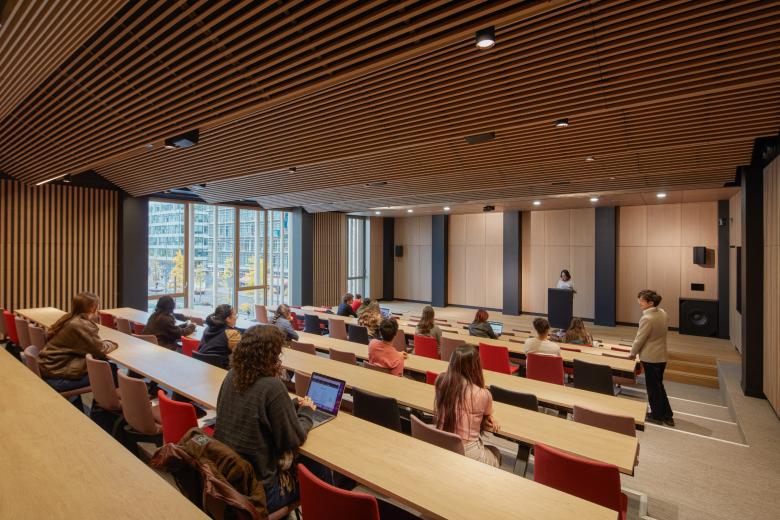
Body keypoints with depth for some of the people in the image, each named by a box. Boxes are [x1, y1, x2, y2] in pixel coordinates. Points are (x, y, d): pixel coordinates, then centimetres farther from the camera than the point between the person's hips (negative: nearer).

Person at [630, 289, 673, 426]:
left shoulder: (647, 318, -24)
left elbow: (640, 339, -18)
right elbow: (662, 332, 11)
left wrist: (633, 353, -1)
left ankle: (657, 416, 23)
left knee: (653, 387, 8)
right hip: (662, 356, 8)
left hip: (650, 357, -8)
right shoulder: (663, 313, 1)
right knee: (659, 385, 21)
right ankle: (667, 415, 27)